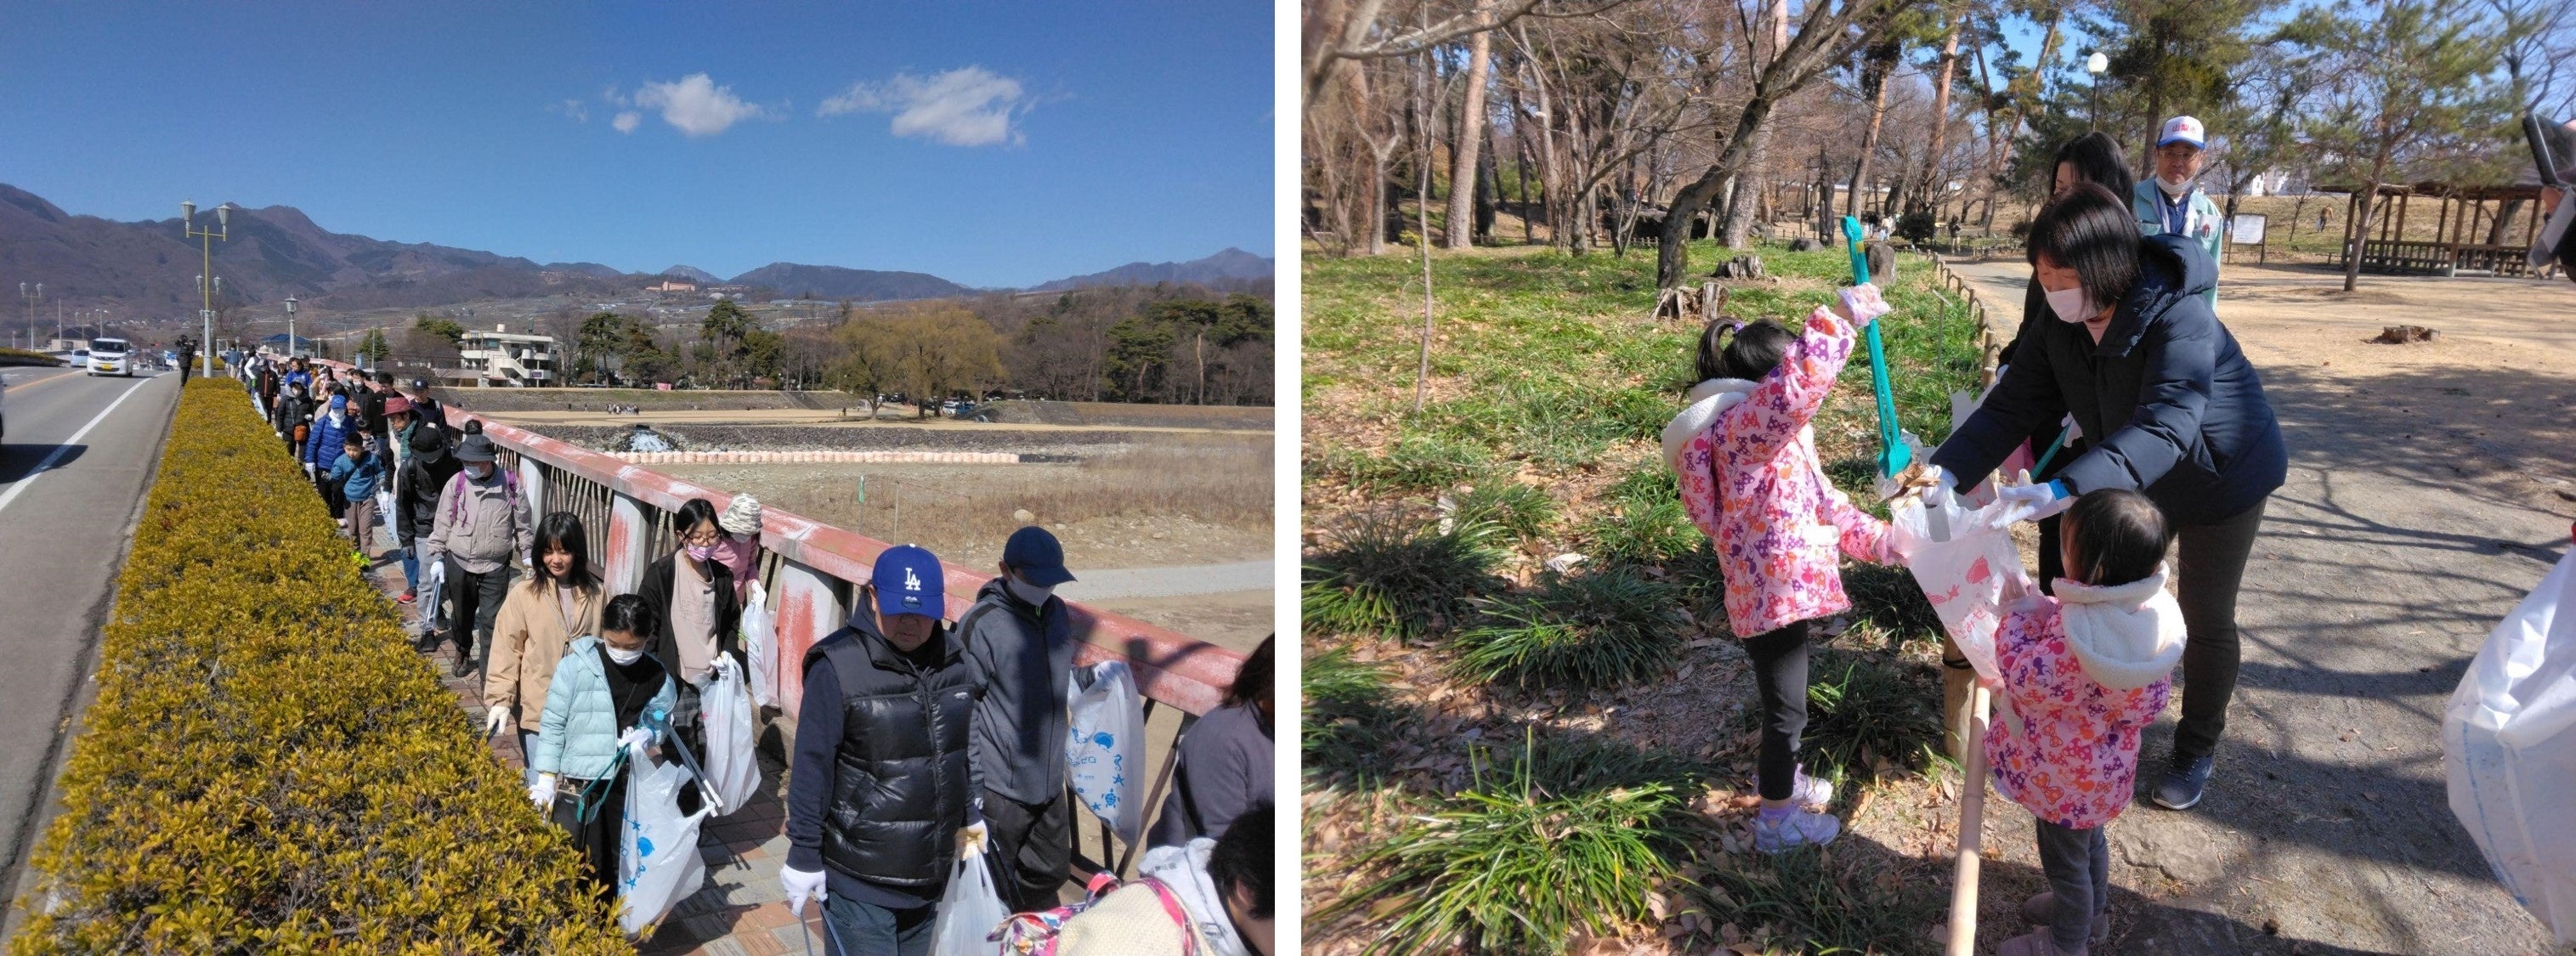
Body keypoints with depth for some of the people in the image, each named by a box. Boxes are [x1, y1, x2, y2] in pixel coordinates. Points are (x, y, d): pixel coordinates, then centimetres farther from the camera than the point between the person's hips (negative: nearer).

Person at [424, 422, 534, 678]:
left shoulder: (509, 484, -8)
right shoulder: (455, 484, -6)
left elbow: (522, 523, 1)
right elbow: (442, 523, 2)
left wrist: (527, 553, 3)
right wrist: (437, 556, 1)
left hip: (496, 566, -2)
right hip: (460, 563, 2)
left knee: (491, 618, -4)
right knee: (462, 612, 19)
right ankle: (463, 652, 44)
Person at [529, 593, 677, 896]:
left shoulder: (657, 677, -4)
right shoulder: (575, 666, -12)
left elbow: (661, 721, 10)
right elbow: (552, 723, -6)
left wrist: (647, 734, -13)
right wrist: (546, 777, -7)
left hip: (628, 783, 3)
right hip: (575, 782, -3)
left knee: (619, 862, 15)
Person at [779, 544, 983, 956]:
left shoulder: (953, 660, 2)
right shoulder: (838, 666, -16)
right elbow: (812, 767, -13)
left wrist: (973, 817, 19)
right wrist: (803, 856, -11)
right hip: (858, 881, -6)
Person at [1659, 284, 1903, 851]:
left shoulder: (1777, 432, 15)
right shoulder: (1742, 423, -21)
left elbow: (1819, 496, 19)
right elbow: (1796, 388, -42)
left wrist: (1876, 539, 11)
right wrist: (1840, 319, -38)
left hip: (1788, 586, 11)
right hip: (1772, 592, -11)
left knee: (1784, 696, 28)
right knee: (1787, 707, 2)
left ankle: (1778, 775, 49)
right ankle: (1777, 821, 18)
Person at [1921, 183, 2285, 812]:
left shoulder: (2178, 322, -38)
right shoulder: (2057, 327, -18)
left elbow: (2164, 429, -50)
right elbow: (2011, 407, -20)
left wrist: (2065, 490, -64)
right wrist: (1948, 470, -37)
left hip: (2222, 477, -5)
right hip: (2136, 481, 5)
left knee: (2204, 619, 9)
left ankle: (2196, 751, 30)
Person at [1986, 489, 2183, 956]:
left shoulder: (2080, 635, -41)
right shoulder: (2152, 610, -16)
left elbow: (2026, 680, -28)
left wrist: (2019, 614, -18)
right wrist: (2041, 607, -6)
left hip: (2066, 776, -7)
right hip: (2104, 765, 8)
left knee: (2064, 859, 18)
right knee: (2089, 840, 32)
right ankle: (2091, 912, 55)